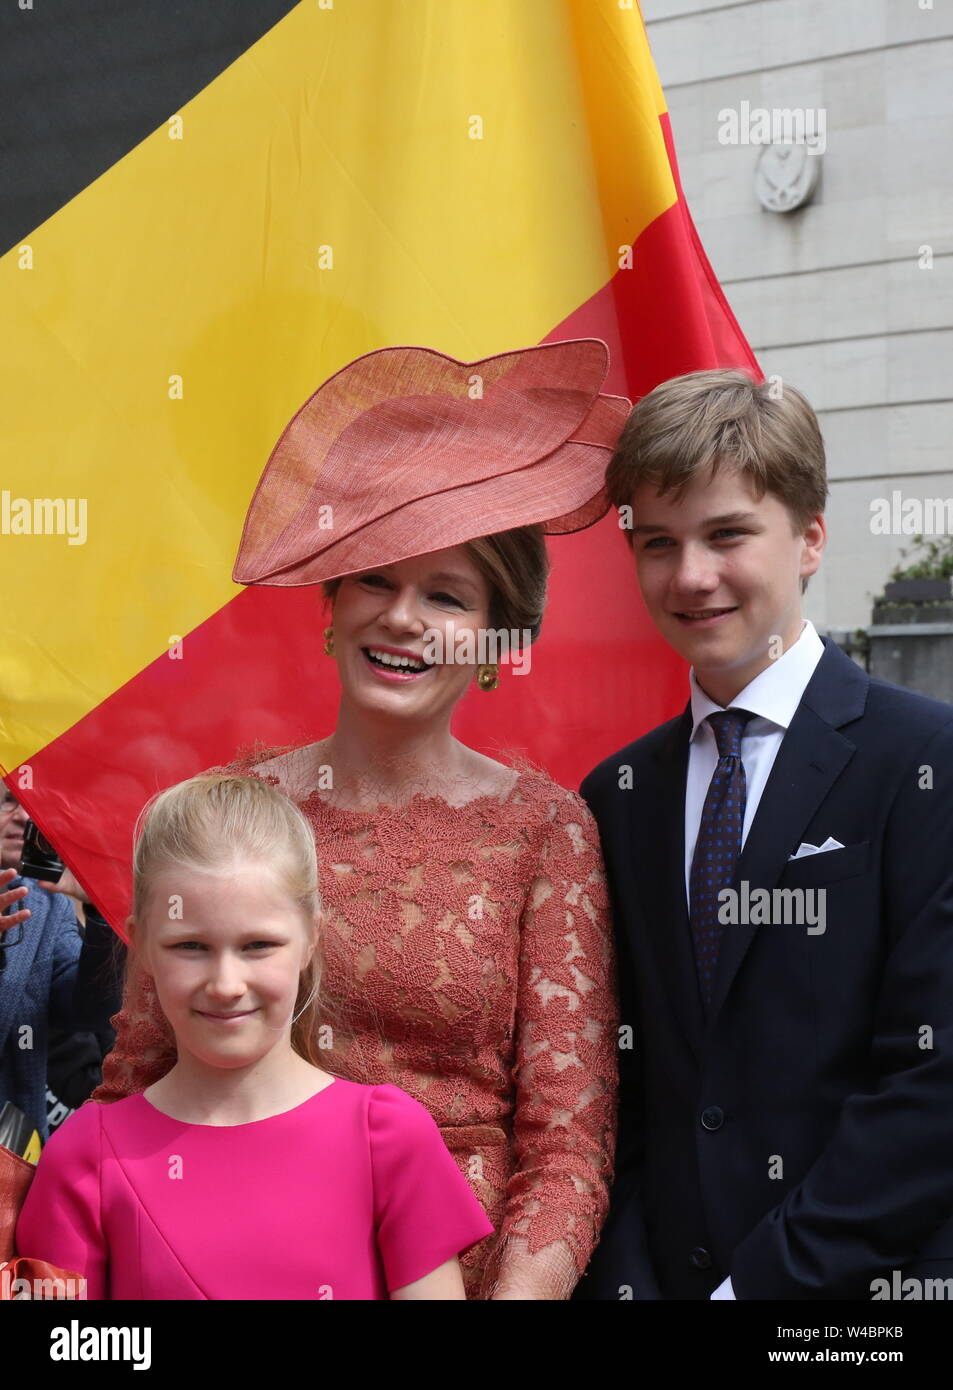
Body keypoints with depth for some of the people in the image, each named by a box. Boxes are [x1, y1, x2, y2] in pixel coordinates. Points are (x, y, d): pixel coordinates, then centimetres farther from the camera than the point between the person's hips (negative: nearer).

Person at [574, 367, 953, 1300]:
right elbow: (618, 1090, 6)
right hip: (662, 1273, 4)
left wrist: (761, 1280, -16)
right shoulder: (619, 798, 6)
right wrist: (624, 1279, -5)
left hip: (868, 1277, -4)